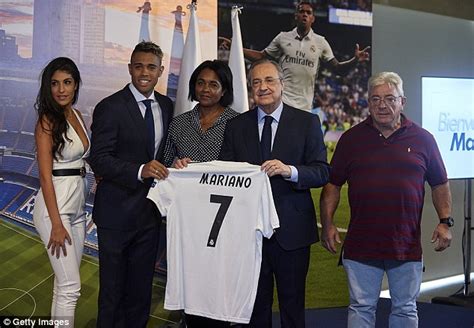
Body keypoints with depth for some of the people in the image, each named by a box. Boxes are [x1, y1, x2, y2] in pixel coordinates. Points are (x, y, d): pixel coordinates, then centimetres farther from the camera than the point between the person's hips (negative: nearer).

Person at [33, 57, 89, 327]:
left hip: (77, 205, 8)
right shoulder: (47, 121, -12)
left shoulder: (76, 116, 10)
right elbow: (45, 175, -16)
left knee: (65, 282, 14)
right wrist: (56, 224, -19)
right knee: (71, 286, -6)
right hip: (55, 205, -8)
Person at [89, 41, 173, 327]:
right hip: (118, 210, -5)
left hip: (151, 209, 5)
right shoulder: (110, 107, -12)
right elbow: (99, 159, -18)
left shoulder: (167, 106, 7)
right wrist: (140, 171, -32)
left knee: (141, 285, 17)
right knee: (112, 286, 6)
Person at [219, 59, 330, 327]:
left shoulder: (307, 122, 1)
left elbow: (322, 173, -5)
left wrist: (289, 171, -21)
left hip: (291, 230, -2)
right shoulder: (236, 126, 8)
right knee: (256, 306, 11)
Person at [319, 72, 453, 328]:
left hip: (407, 246, 0)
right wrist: (327, 224, -3)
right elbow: (332, 184, 5)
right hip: (361, 245, 0)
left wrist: (445, 222, -2)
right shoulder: (351, 138, 4)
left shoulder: (422, 139, 4)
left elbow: (440, 184, 9)